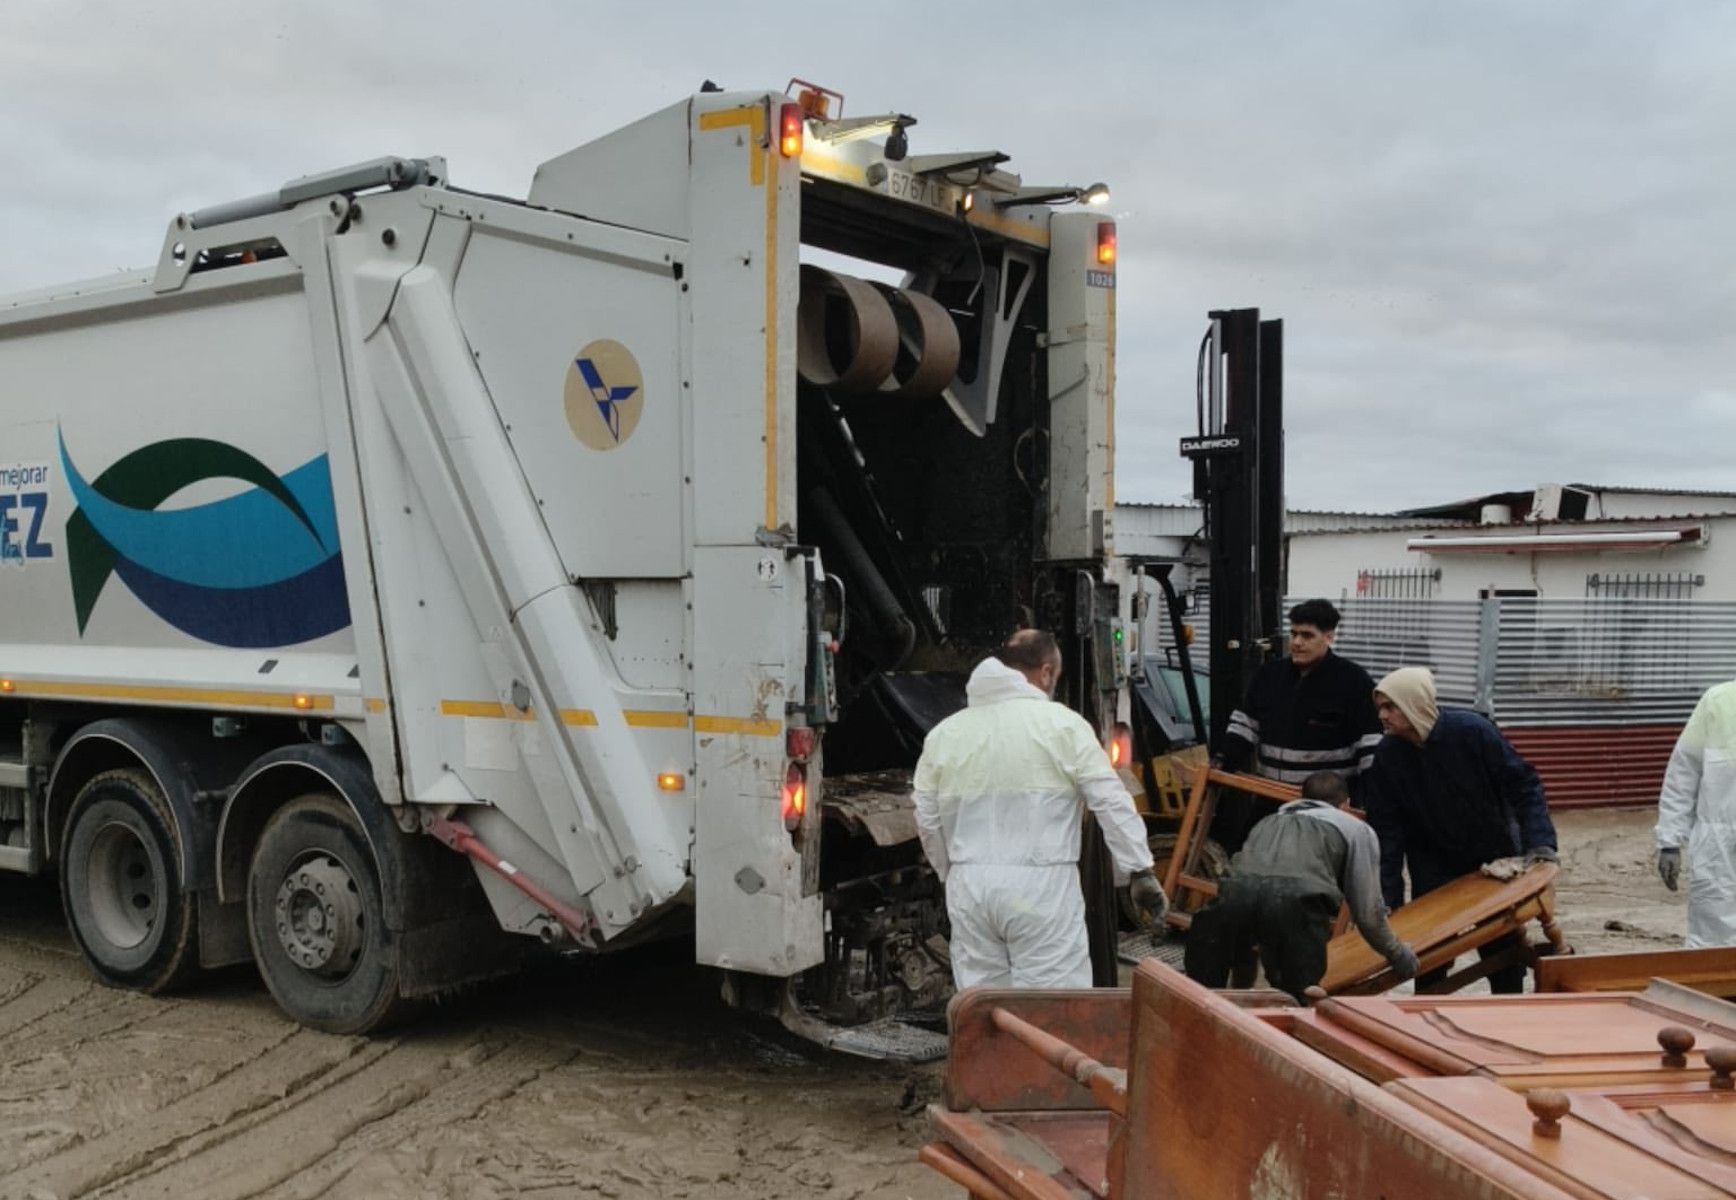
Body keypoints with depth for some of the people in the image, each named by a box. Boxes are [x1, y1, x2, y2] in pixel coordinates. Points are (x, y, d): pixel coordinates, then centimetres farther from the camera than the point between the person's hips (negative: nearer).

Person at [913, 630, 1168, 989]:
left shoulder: (945, 732, 7)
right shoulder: (1062, 723, -5)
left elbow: (928, 822, 11)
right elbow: (1112, 803, -7)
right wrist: (1140, 872, -3)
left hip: (969, 887, 4)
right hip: (1041, 885, -4)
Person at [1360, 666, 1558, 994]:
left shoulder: (1473, 730, -23)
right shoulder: (1386, 755, -15)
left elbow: (1524, 785, -15)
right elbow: (1386, 830, -10)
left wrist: (1539, 842, -25)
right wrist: (1387, 899, -13)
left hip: (1494, 857, -1)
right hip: (1434, 865, 1)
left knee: (1503, 949, 7)